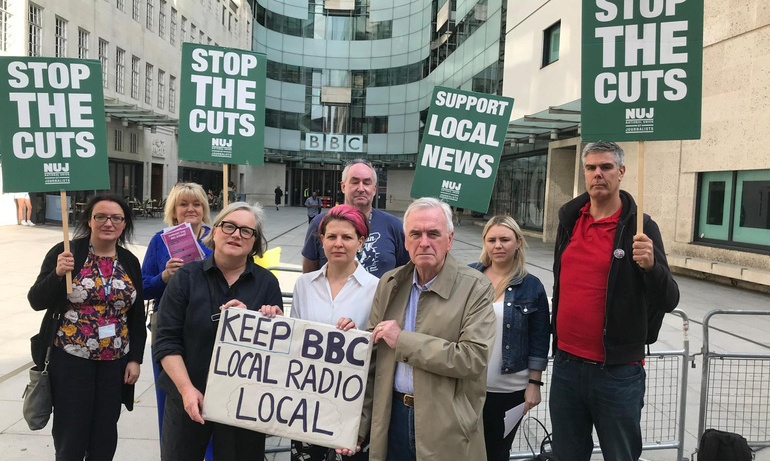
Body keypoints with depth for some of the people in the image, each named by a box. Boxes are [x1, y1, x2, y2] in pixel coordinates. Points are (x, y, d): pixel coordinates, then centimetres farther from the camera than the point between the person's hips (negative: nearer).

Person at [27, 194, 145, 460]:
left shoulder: (130, 262, 5)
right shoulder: (65, 253, -6)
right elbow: (36, 301, -6)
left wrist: (135, 358, 4)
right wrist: (58, 273, -24)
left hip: (115, 363, 3)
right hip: (70, 361, -3)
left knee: (105, 437, 12)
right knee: (70, 438, 4)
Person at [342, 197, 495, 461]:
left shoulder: (475, 288, -10)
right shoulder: (389, 283, 4)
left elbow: (475, 357, -21)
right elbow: (371, 358, 7)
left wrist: (403, 340, -19)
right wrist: (358, 424, 5)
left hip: (446, 426, -3)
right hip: (393, 417, 4)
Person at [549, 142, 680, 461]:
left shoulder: (639, 228, -9)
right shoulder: (570, 219, 6)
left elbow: (669, 301, -13)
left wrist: (650, 266, -32)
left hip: (617, 371, -5)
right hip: (566, 365, 5)